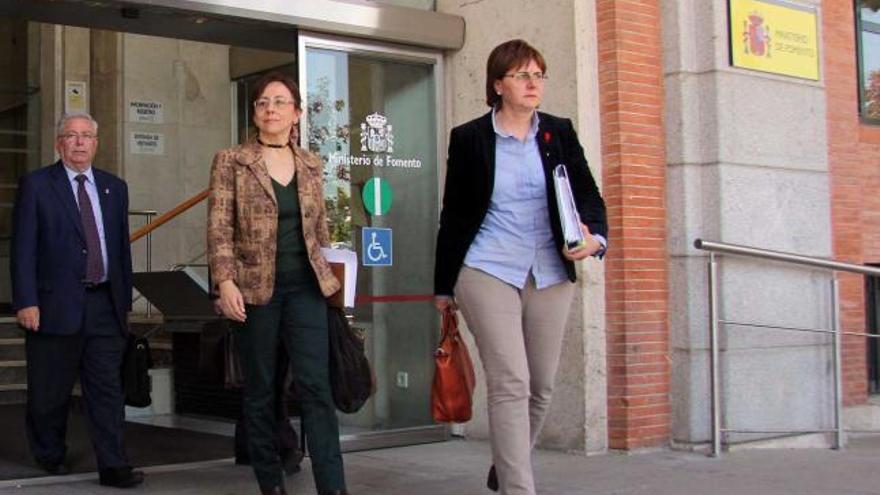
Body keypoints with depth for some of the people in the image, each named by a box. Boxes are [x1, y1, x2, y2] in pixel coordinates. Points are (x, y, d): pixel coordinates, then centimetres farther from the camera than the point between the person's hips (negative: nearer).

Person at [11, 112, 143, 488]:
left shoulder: (114, 187, 13)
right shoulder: (36, 185, 1)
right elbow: (23, 248, -4)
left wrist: (125, 299, 11)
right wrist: (26, 302, -12)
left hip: (104, 304, 3)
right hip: (55, 305, -3)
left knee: (107, 389, 0)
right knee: (49, 393, 8)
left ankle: (113, 466, 2)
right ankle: (50, 456, 28)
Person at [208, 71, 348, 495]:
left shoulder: (311, 165, 11)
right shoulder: (230, 161, 0)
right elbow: (219, 227, -6)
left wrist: (326, 275, 17)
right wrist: (225, 281, -16)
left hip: (306, 286, 2)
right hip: (256, 287, -2)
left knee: (315, 385, -6)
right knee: (260, 390, 6)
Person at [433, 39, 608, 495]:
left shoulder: (560, 133, 7)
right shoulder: (469, 138, 1)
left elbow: (587, 193, 6)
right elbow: (453, 215, 6)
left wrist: (594, 235, -16)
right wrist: (443, 286, 10)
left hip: (551, 275, 4)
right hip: (488, 273, -3)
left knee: (541, 385, 11)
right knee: (510, 382, -13)